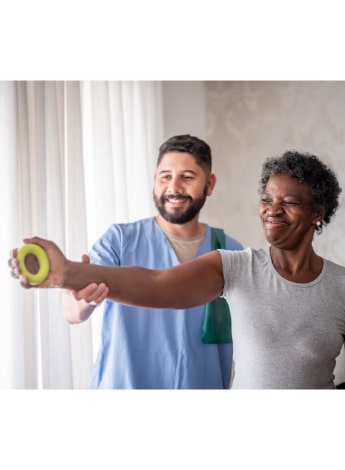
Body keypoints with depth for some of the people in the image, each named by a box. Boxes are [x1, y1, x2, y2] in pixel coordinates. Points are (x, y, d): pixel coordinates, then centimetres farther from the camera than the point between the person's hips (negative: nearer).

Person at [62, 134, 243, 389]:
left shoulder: (231, 253, -4)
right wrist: (82, 298, -44)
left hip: (202, 384, 2)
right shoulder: (120, 239, -11)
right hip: (122, 384, -2)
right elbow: (73, 313, -23)